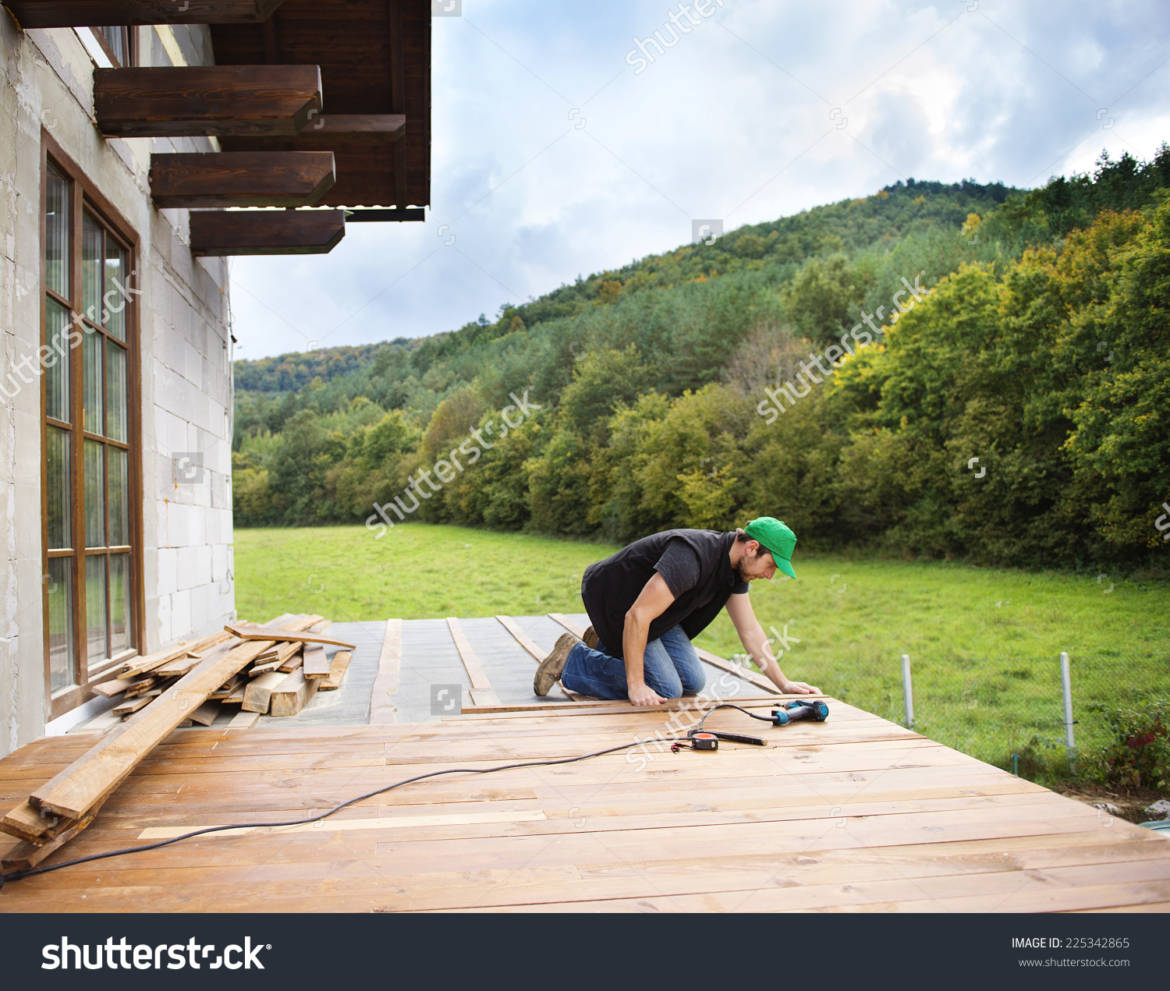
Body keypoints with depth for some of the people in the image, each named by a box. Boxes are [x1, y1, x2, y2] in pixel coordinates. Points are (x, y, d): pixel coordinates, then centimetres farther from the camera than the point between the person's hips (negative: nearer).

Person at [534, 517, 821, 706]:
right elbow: (637, 616, -36)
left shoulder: (736, 567, -4)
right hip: (615, 602, -9)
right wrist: (635, 686, -33)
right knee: (666, 690, -16)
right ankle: (571, 659, -4)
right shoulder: (691, 558, -35)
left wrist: (784, 683, 2)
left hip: (654, 609, 10)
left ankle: (606, 646, 19)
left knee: (692, 682, 3)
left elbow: (750, 630, 6)